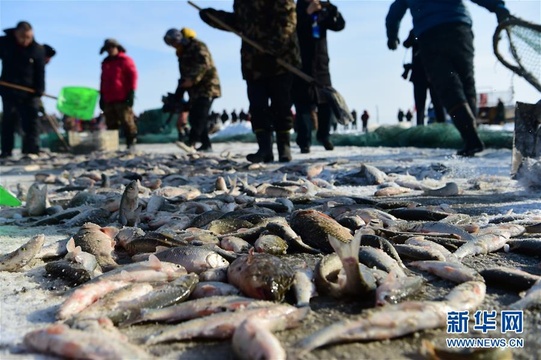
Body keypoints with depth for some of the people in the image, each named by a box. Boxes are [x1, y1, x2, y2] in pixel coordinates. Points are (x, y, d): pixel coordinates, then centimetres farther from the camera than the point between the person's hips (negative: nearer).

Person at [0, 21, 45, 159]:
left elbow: (40, 72, -1)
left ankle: (31, 150, 0)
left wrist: (39, 90, -9)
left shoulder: (38, 49, -4)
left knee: (31, 121, -2)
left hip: (29, 92, 0)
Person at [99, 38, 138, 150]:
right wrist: (102, 97, 21)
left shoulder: (125, 60, 2)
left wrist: (131, 93, -12)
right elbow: (103, 80, 27)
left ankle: (131, 143, -7)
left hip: (122, 99, -7)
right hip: (108, 100, 7)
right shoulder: (105, 62, 24)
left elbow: (133, 76, -5)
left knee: (127, 122, -10)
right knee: (111, 124, 6)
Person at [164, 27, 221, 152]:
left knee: (199, 115, -17)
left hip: (207, 87, -9)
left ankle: (191, 142, -25)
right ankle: (206, 144, 6)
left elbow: (204, 64, -21)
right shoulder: (182, 53, 22)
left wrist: (192, 79, -30)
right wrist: (178, 94, 14)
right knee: (195, 117, 3)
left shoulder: (197, 46, -6)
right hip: (195, 90, 9)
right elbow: (184, 74, 23)